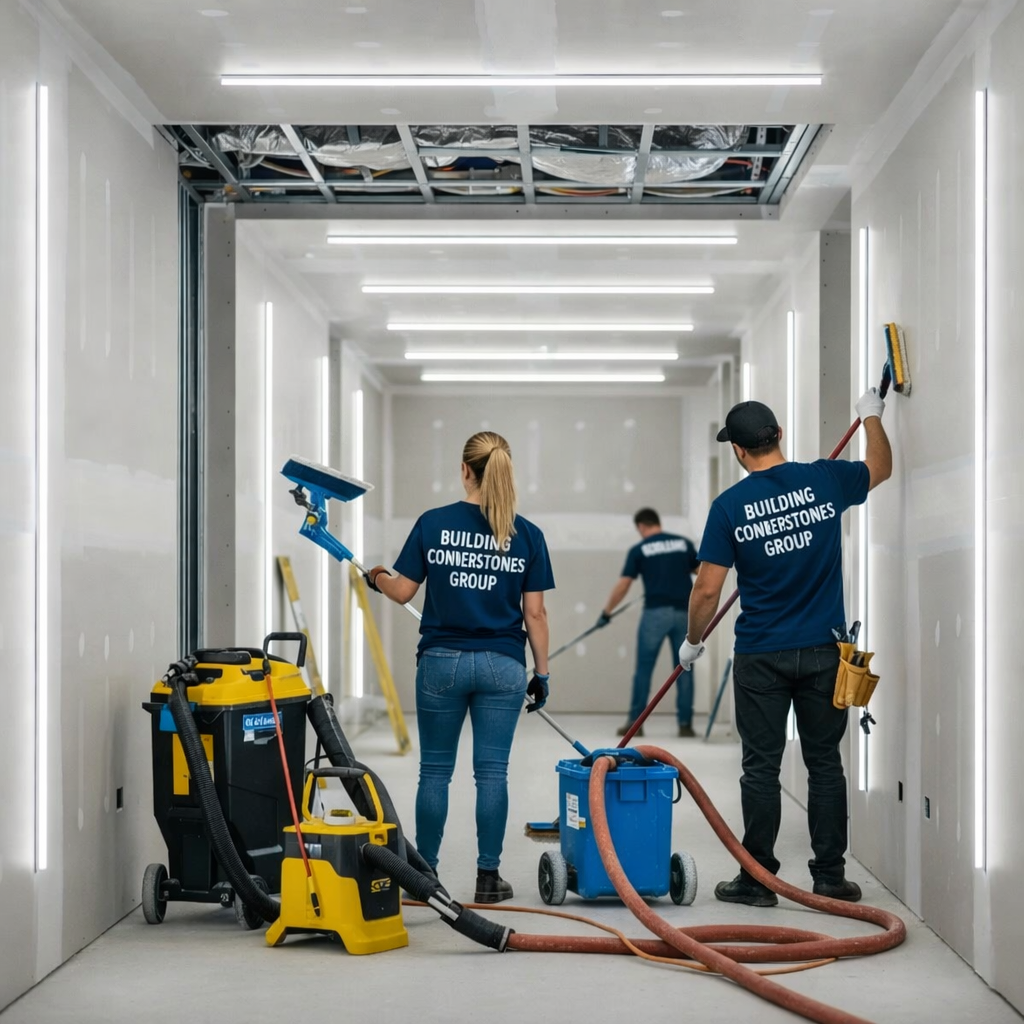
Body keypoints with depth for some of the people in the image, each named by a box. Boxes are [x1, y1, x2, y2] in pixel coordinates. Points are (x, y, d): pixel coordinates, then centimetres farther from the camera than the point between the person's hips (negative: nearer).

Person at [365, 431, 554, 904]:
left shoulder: (433, 523, -5)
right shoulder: (527, 535, -3)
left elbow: (403, 591, 0)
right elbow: (534, 612, -2)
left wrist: (377, 578, 22)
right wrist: (542, 672, 6)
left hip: (441, 661, 0)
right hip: (502, 665, 0)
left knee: (435, 771, 9)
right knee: (492, 771, 4)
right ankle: (488, 877, 6)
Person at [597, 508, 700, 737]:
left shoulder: (639, 550, 2)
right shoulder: (684, 543, 8)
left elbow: (623, 586, 0)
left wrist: (606, 612, 10)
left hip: (655, 612, -2)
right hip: (684, 612, 2)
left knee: (644, 668, 4)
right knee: (684, 668, 7)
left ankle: (635, 722, 5)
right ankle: (685, 723, 6)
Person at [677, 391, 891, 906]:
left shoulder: (729, 506, -8)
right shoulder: (824, 480, -2)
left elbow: (707, 590, -6)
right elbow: (880, 468, 20)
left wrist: (692, 641, 10)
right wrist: (871, 415, 36)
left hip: (761, 656, -2)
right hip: (823, 651, 2)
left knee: (761, 768, 4)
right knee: (825, 763, 9)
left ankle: (758, 878, 7)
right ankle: (830, 876, 11)